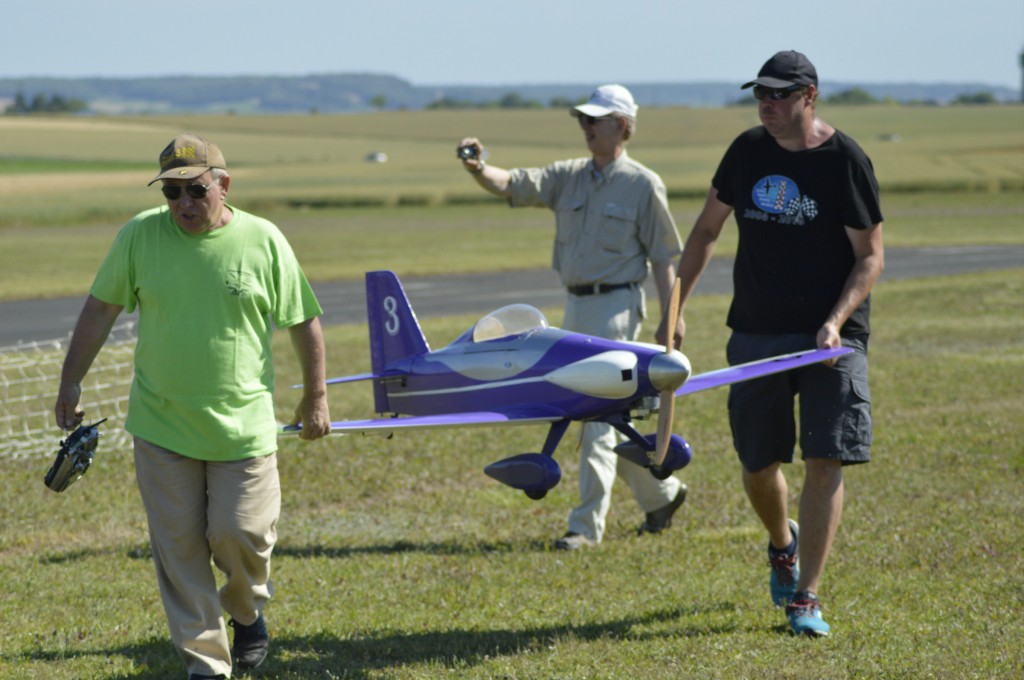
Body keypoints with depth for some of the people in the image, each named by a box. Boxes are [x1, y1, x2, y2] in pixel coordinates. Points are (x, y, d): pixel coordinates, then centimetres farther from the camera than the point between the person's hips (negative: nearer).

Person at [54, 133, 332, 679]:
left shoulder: (263, 241, -6)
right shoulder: (139, 236, -3)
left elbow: (304, 322, 4)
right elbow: (100, 310, 6)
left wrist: (315, 397, 9)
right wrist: (70, 384, 8)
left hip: (243, 424, -1)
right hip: (161, 427, 1)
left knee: (240, 535, 0)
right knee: (178, 546, 3)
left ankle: (247, 608, 34)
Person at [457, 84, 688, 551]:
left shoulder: (642, 184, -6)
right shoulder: (569, 177, 10)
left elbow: (663, 257, -5)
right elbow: (511, 186, -2)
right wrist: (478, 170, -23)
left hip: (616, 305, -7)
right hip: (575, 304, 7)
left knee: (598, 413, -9)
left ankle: (587, 524, -7)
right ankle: (660, 493, 31)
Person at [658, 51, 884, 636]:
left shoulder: (845, 160, -8)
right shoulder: (748, 151, 5)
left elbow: (871, 257, -6)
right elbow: (707, 231, 15)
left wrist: (836, 322, -19)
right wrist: (675, 309, 10)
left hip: (830, 336, -4)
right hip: (757, 333, 4)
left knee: (825, 462, -10)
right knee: (759, 464, 8)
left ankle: (806, 598, -4)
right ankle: (783, 545, 40)